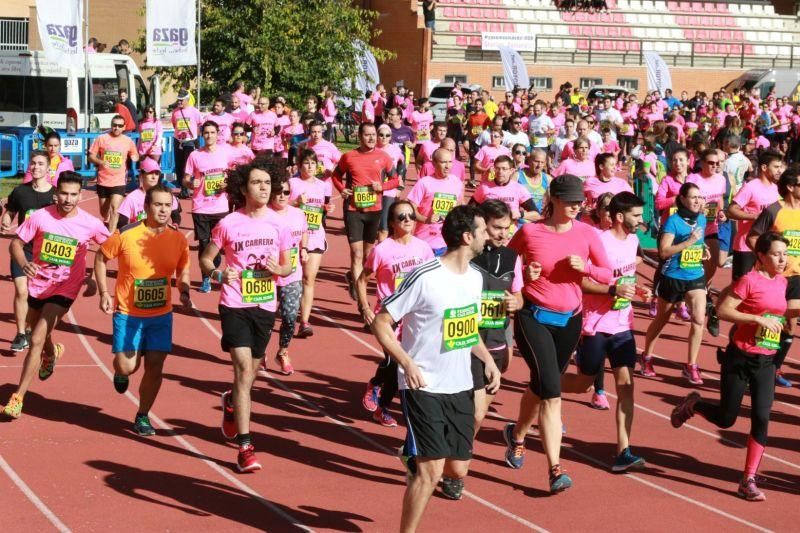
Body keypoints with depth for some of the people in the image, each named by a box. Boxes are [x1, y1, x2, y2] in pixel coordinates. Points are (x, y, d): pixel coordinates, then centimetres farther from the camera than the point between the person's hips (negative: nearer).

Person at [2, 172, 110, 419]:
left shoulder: (90, 224, -13)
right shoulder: (40, 216, -12)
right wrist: (23, 263, -25)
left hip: (65, 289, -3)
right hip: (38, 283, 3)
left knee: (36, 340, -15)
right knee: (40, 336, 24)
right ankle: (51, 351, 63)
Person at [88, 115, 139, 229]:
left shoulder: (128, 141, 0)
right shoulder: (101, 138, -3)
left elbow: (135, 157, 15)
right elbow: (91, 156, -1)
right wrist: (100, 162, -21)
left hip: (119, 182, -1)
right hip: (103, 181, 1)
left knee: (114, 209, -17)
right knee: (104, 211, 15)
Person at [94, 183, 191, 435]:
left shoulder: (178, 239, -6)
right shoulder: (125, 235, -15)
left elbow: (183, 271, 11)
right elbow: (101, 258, 1)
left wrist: (184, 293, -8)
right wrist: (104, 293, -6)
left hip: (161, 314, 3)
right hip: (127, 313, -2)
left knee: (155, 366, 0)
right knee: (127, 366, -3)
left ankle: (142, 417, 18)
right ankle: (120, 373, 36)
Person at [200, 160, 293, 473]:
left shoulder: (277, 223, 1)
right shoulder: (228, 224, -7)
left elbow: (288, 264, 11)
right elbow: (206, 259, 4)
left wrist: (278, 268, -12)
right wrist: (217, 274, -17)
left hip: (265, 306, 4)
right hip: (235, 305, -4)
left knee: (252, 370, 16)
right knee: (244, 368, -13)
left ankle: (231, 402, 52)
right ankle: (244, 447, -11)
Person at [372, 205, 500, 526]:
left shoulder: (475, 277, 5)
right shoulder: (424, 278, -18)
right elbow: (381, 323, -13)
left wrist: (487, 359, 7)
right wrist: (407, 363, -23)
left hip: (460, 388, 7)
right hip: (424, 388, -7)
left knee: (458, 468, 9)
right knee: (431, 469, -12)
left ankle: (416, 462, 41)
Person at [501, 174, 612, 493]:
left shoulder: (586, 233, -1)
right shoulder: (530, 232, -10)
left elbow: (607, 275, 3)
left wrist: (585, 267, -17)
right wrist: (523, 274, -16)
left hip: (569, 320, 4)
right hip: (534, 317, -4)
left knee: (541, 386, 18)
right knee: (551, 392, -15)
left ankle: (517, 435, 47)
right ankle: (555, 469, -14)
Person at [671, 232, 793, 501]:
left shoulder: (781, 282, 7)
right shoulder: (749, 280, -13)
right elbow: (723, 310, -17)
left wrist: (793, 313, 4)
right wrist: (759, 319, -23)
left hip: (766, 362, 5)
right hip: (740, 358, -5)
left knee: (761, 418, -5)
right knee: (726, 419, 5)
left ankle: (748, 480, 3)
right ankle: (693, 405, 36)